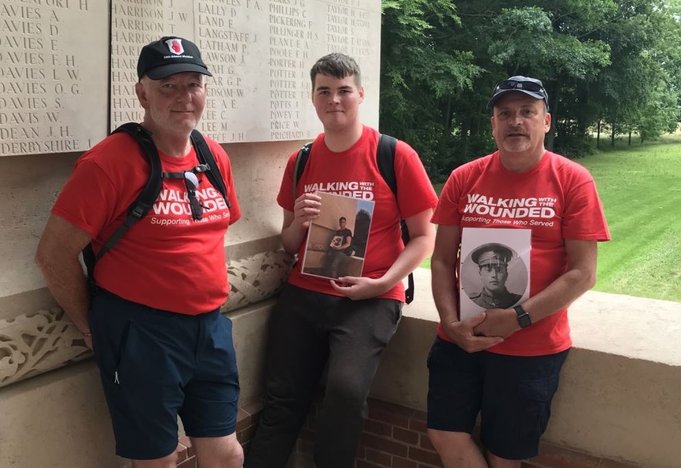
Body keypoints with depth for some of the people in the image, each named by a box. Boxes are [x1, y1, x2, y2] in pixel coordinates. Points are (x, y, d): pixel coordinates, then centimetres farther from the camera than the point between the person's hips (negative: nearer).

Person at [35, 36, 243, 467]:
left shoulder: (216, 157, 5)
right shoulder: (109, 161, -15)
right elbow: (54, 254, -12)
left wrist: (208, 298, 14)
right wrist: (91, 326, -3)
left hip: (211, 326, 6)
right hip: (140, 331, -6)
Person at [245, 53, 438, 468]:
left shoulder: (395, 155, -5)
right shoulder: (300, 161, 7)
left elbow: (425, 236, -4)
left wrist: (382, 283, -16)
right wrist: (298, 224, -8)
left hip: (370, 300, -4)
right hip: (303, 295, 4)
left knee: (346, 390, -24)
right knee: (282, 400, 4)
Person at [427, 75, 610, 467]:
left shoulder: (573, 181, -6)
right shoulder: (463, 179, 2)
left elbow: (583, 273, -9)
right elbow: (443, 260, 4)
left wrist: (519, 317, -17)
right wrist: (452, 321, -10)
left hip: (533, 347, -2)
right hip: (461, 339, 3)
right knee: (446, 434, 5)